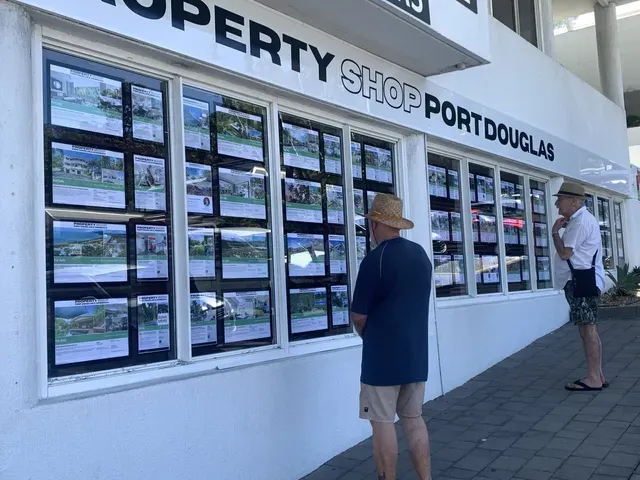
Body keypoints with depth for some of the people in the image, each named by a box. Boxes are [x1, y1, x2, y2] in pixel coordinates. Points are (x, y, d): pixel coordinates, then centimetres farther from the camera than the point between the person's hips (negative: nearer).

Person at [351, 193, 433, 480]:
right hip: (416, 353, 7)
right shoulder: (421, 255, 8)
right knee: (414, 419, 14)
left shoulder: (375, 260, -15)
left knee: (382, 422, 2)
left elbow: (359, 316, -12)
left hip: (383, 356, -7)